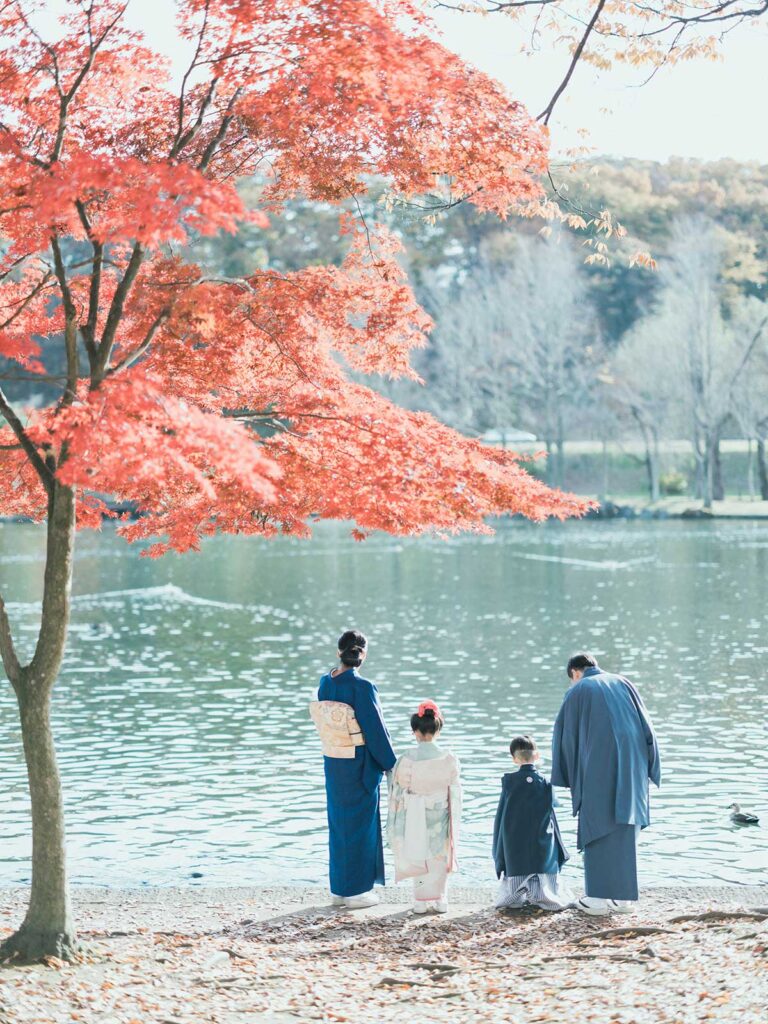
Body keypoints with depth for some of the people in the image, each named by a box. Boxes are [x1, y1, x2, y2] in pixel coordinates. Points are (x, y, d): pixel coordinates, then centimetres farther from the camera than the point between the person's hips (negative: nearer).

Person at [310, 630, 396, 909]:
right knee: (360, 824, 5)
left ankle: (339, 889, 23)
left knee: (339, 822, 16)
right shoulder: (363, 687, -21)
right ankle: (356, 891, 11)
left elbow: (322, 721, 8)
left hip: (332, 763, 6)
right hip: (360, 766, -6)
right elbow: (376, 729, -15)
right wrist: (391, 765, -4)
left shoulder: (326, 683, -2)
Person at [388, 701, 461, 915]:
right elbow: (455, 794, -3)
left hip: (415, 820, -1)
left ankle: (421, 901, 18)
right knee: (440, 858, 17)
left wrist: (394, 825, 4)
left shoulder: (406, 760, -16)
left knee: (418, 858, 15)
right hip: (440, 818, 1)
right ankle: (440, 900, 21)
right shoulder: (449, 759, -11)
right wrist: (453, 824, 9)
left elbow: (398, 794, -8)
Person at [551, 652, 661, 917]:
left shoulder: (577, 692, 5)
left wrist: (567, 777, 16)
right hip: (631, 768, 4)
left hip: (599, 768, -4)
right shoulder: (623, 684, 15)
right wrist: (647, 770, 12)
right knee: (624, 828, 10)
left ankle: (599, 898, 1)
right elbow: (646, 726, 10)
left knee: (597, 829, 4)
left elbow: (564, 735, 6)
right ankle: (624, 897, 10)